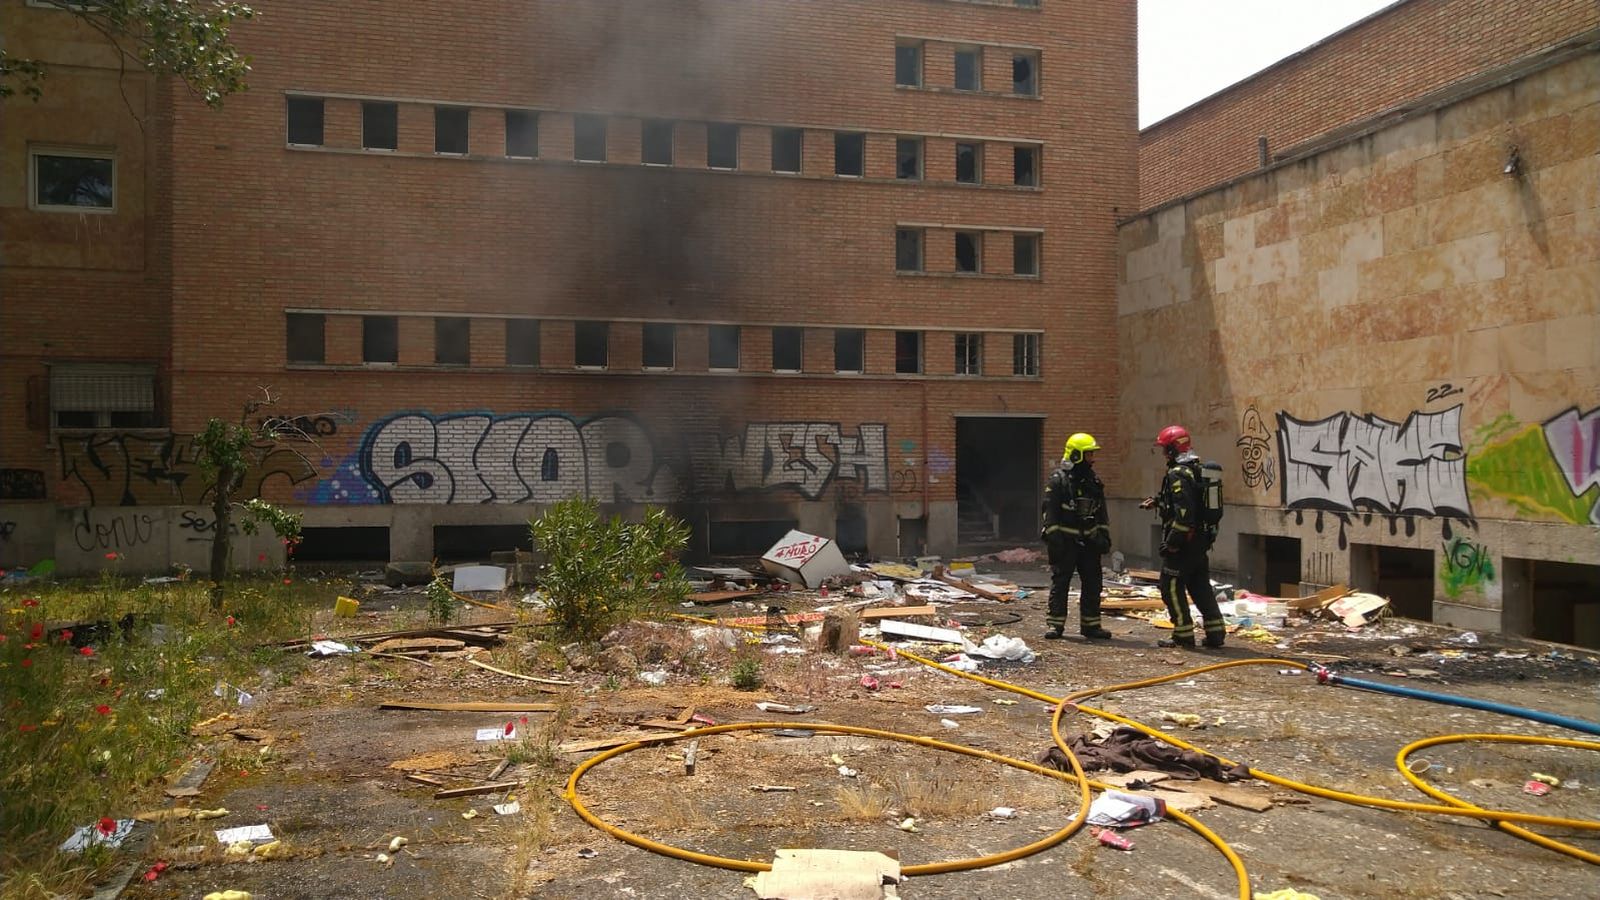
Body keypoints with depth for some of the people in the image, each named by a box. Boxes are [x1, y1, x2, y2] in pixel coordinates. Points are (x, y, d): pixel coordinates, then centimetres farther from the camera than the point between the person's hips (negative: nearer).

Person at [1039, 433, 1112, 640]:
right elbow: (1050, 511, -11)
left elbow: (1101, 512, 19)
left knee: (1092, 583, 7)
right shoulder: (1059, 479, -8)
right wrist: (1053, 538, -16)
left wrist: (1104, 537, 13)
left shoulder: (1093, 480, 12)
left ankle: (1090, 625, 15)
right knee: (1060, 582, -1)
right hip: (1065, 541, -6)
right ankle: (1055, 624, 5)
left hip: (1088, 541, 6)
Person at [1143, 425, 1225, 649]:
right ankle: (1215, 632, 14)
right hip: (1201, 540, 9)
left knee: (1171, 587, 0)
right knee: (1201, 587, 14)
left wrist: (1171, 542, -20)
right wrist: (1157, 501, 23)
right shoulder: (1197, 470, 13)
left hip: (1183, 542, -9)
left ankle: (1184, 634, 2)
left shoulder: (1178, 474, -18)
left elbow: (1184, 512, -25)